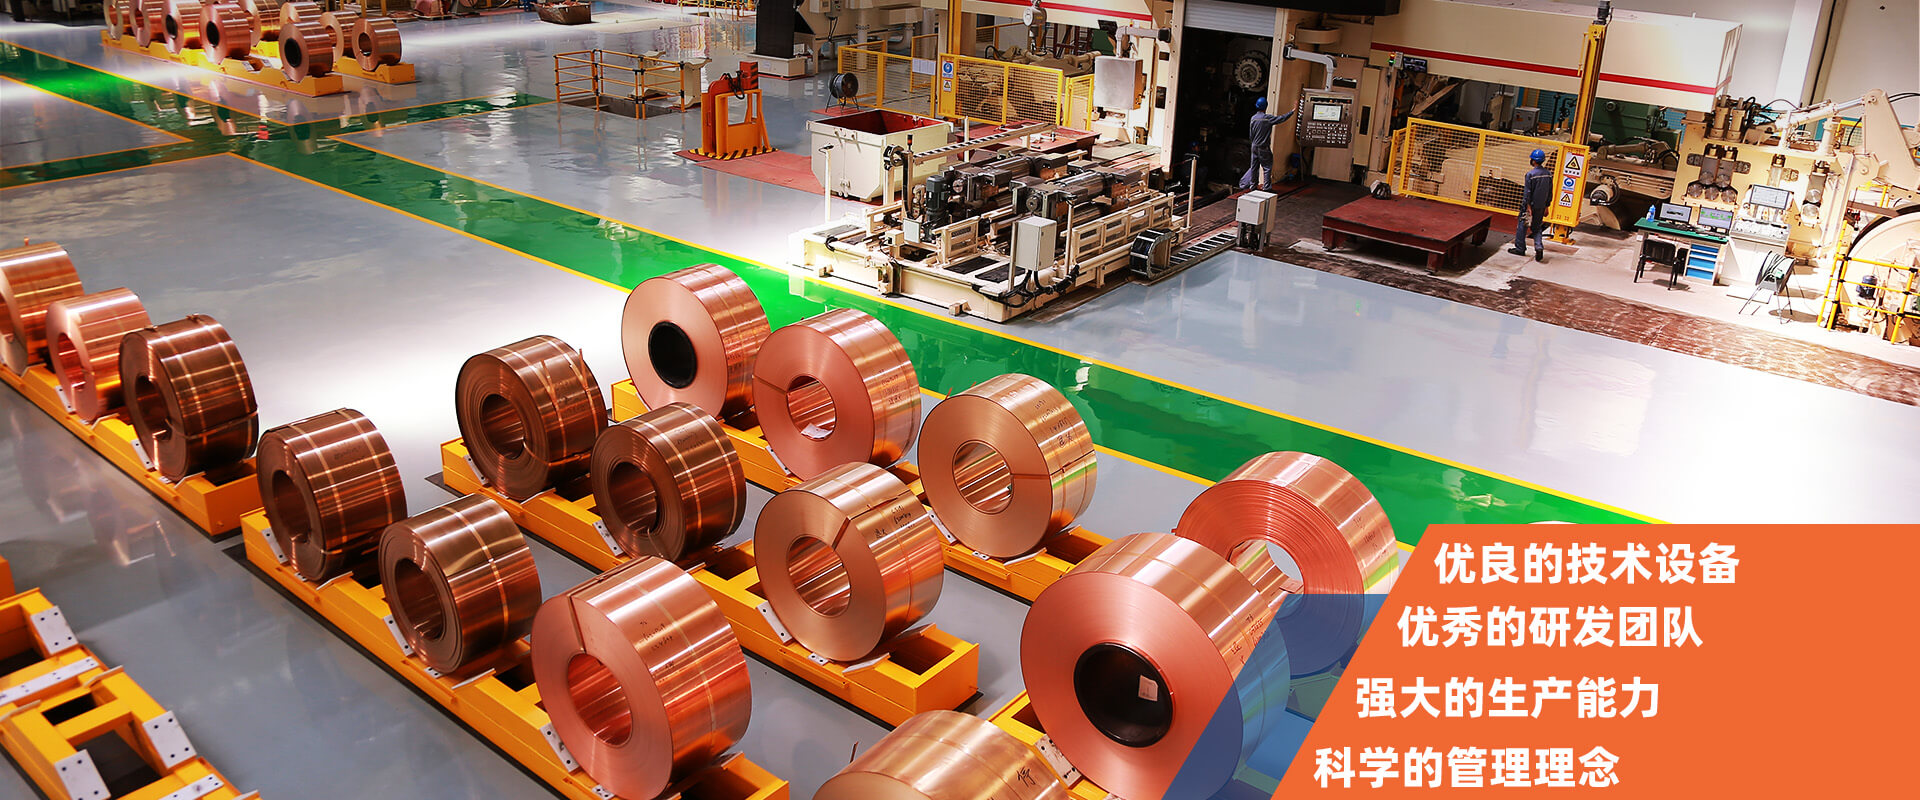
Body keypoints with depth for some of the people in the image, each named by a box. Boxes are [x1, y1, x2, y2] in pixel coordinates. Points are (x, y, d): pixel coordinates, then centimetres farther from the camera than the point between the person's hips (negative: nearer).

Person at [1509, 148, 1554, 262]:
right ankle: (1539, 247, -5)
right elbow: (1550, 192, 8)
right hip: (1541, 206, 6)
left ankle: (1520, 248, 15)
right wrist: (1546, 206, 15)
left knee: (1522, 226, 8)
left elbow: (1527, 192, -16)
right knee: (1537, 227, 13)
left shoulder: (1530, 174, -16)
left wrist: (1528, 206, -13)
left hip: (1530, 204, -5)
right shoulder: (1548, 174, 3)